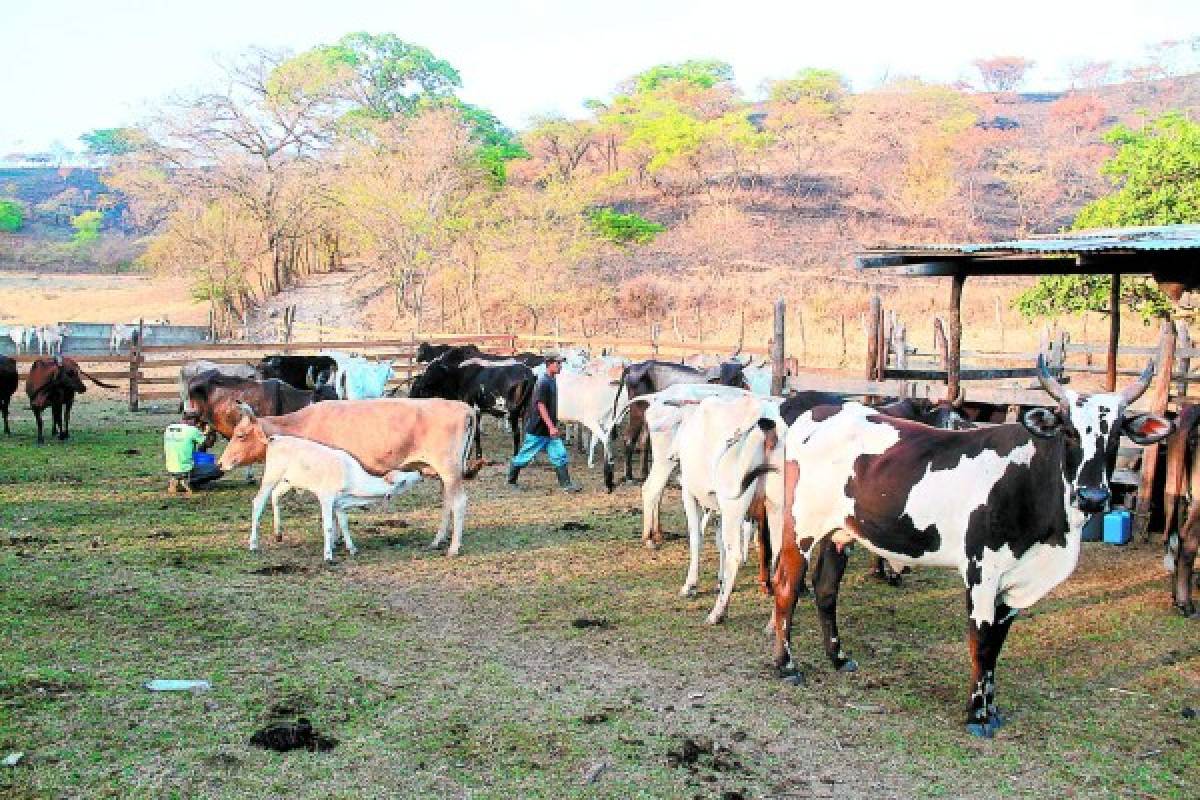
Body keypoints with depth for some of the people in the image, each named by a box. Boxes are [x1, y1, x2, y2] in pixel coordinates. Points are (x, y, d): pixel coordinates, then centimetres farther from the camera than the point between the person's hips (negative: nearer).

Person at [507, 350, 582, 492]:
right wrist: (551, 427, -25)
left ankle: (566, 484, -3)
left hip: (550, 430, 8)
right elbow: (541, 406, -22)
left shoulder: (552, 381, 10)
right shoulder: (543, 382, -17)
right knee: (525, 456, 5)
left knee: (559, 455, -1)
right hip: (537, 429, -8)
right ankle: (511, 480, 21)